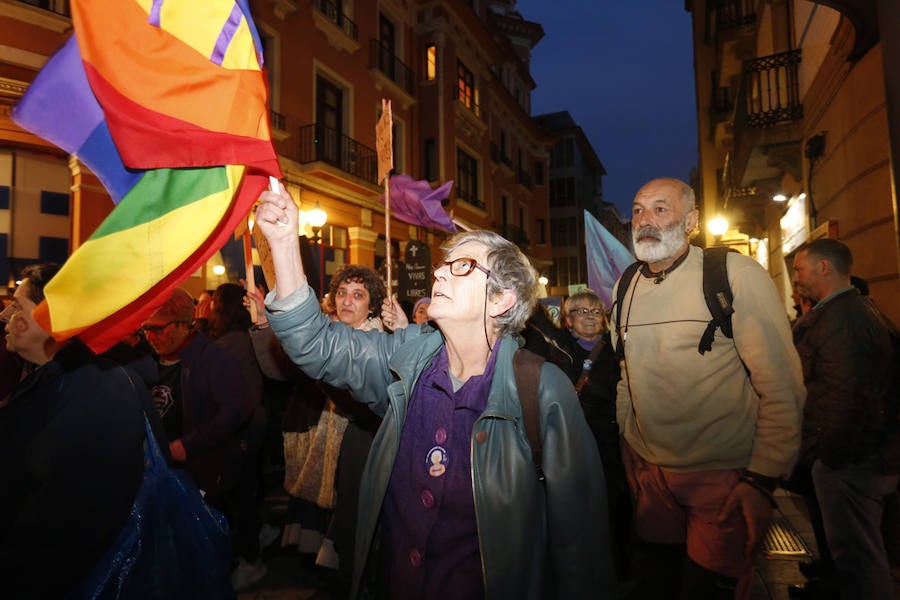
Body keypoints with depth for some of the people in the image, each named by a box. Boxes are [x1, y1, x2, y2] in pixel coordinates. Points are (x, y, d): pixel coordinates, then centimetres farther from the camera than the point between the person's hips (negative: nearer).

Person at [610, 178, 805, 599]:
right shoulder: (625, 287, 4)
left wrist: (762, 481, -16)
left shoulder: (738, 275, -12)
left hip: (724, 478, -4)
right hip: (649, 474, 5)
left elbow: (782, 387, -13)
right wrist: (627, 449, 10)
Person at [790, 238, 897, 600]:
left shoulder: (839, 318, -21)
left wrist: (829, 455, -16)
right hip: (868, 452, 11)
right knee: (865, 546, 22)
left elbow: (846, 397, -27)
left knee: (855, 553, 3)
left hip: (845, 460, -11)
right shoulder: (860, 309, 13)